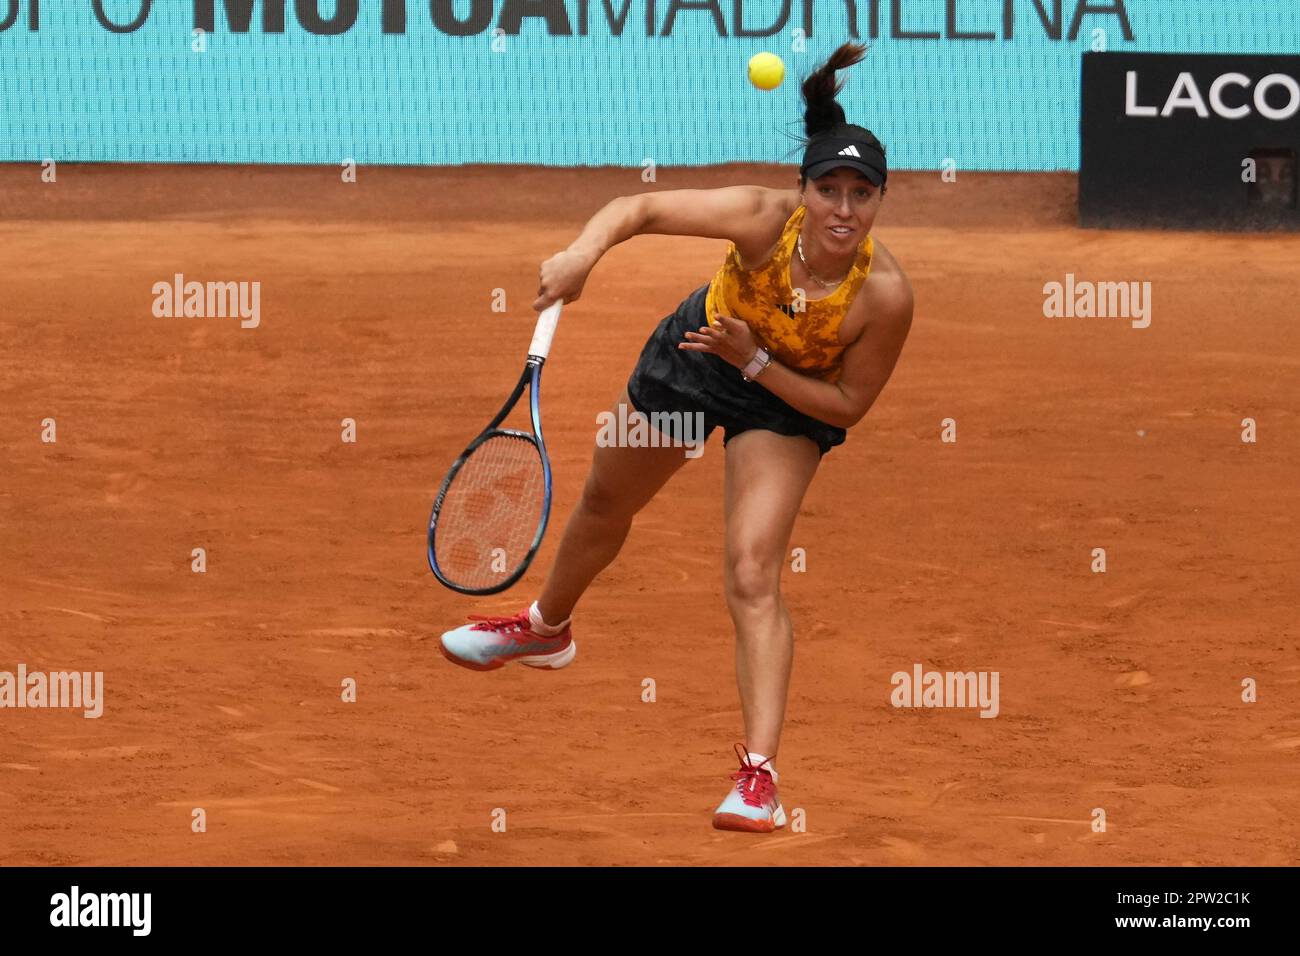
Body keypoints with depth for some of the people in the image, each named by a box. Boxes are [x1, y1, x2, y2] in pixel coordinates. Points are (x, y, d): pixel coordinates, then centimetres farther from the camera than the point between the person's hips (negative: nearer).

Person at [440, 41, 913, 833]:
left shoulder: (885, 293, -35)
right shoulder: (763, 219, -35)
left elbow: (848, 405, -22)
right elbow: (641, 209, -25)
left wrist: (754, 361, -33)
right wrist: (585, 251, -45)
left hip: (788, 399, -3)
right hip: (693, 353, 3)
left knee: (754, 574, -21)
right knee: (606, 505, 25)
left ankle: (760, 775, -23)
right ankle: (547, 628, 57)